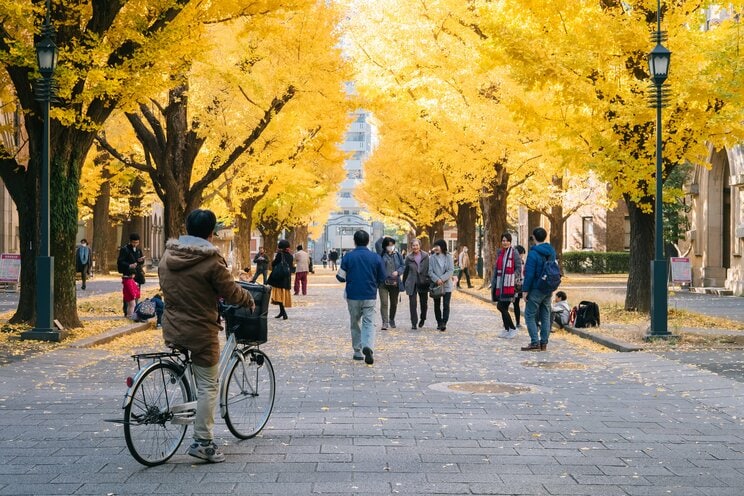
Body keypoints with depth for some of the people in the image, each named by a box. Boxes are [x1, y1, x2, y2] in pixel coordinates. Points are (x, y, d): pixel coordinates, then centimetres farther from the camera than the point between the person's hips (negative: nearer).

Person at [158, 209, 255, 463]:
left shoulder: (168, 255, 3)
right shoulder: (211, 260, -17)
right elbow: (231, 292, -10)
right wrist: (250, 300, 10)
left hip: (172, 329, 6)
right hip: (200, 332, -6)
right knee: (208, 386, 3)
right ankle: (203, 442, 4)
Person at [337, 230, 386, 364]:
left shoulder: (348, 256, -6)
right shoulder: (375, 257, -3)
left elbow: (341, 277, -6)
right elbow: (382, 279, 2)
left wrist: (337, 276, 17)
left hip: (353, 296, 0)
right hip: (370, 296, 0)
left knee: (355, 324, 15)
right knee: (369, 323, 2)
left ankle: (358, 351, 18)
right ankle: (368, 346, -22)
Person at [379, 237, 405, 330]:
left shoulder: (398, 255, 8)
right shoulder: (382, 254, 1)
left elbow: (403, 266, 10)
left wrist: (397, 272, -7)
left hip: (395, 283, 3)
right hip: (383, 283, -3)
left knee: (394, 303, 15)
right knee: (384, 303, -10)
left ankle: (391, 320, 34)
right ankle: (385, 322, -8)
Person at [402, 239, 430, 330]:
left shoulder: (426, 256, 0)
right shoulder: (409, 258, 2)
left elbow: (429, 269, 2)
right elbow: (406, 271, 9)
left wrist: (430, 281, -4)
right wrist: (404, 283, 11)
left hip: (423, 283, 0)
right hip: (412, 284, 0)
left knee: (424, 303, 12)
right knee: (412, 303, -6)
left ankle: (422, 319, 36)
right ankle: (414, 323, 0)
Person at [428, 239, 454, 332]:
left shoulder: (448, 257, 1)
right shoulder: (432, 258, 2)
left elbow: (451, 270, -6)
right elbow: (430, 271, -4)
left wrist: (442, 279, -18)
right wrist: (437, 279, -19)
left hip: (446, 285, -1)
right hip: (435, 285, 1)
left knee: (446, 305, -9)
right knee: (437, 305, 10)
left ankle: (444, 323, -12)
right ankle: (439, 323, 20)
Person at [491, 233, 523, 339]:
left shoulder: (514, 253, -4)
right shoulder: (499, 253, 15)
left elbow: (518, 269, -5)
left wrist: (513, 278, -16)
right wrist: (493, 283, 17)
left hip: (509, 284, -7)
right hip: (500, 284, 7)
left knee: (501, 306, -12)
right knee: (503, 307, 9)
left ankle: (513, 328, -2)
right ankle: (506, 329, 18)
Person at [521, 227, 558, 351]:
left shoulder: (533, 253, -17)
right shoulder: (551, 251, 7)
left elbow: (529, 274, -18)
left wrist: (525, 290, -13)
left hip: (536, 289, -7)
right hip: (549, 289, 7)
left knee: (530, 316, 0)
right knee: (545, 316, 11)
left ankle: (535, 343, -6)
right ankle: (544, 343, 13)